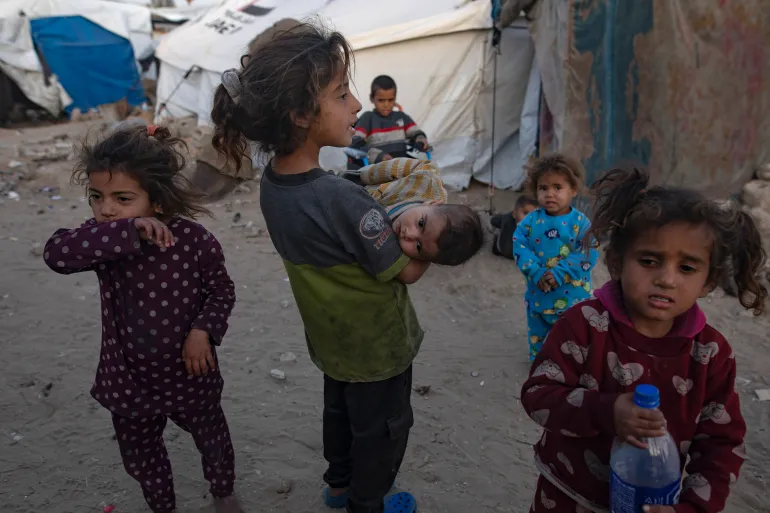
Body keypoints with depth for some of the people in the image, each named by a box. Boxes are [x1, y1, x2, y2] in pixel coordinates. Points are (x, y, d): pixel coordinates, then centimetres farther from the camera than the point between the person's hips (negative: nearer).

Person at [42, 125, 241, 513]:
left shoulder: (193, 240, -21)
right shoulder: (103, 243, -15)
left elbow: (222, 291, -7)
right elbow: (56, 253, -36)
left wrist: (203, 330, -22)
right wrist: (127, 232, -44)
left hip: (190, 376, -2)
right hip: (128, 380, 2)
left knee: (214, 443, 24)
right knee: (141, 458, 25)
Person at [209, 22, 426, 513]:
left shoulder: (272, 182, -12)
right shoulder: (343, 200, -37)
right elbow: (407, 270, -25)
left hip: (333, 338, 7)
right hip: (378, 344, -7)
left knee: (341, 410, 30)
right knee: (383, 427, 20)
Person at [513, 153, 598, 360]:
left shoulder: (581, 222, -11)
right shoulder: (530, 221, -4)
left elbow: (588, 254, -17)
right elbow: (520, 248, -9)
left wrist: (560, 274, -25)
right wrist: (536, 272, -23)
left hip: (573, 296, -3)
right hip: (538, 294, 3)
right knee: (537, 333, 21)